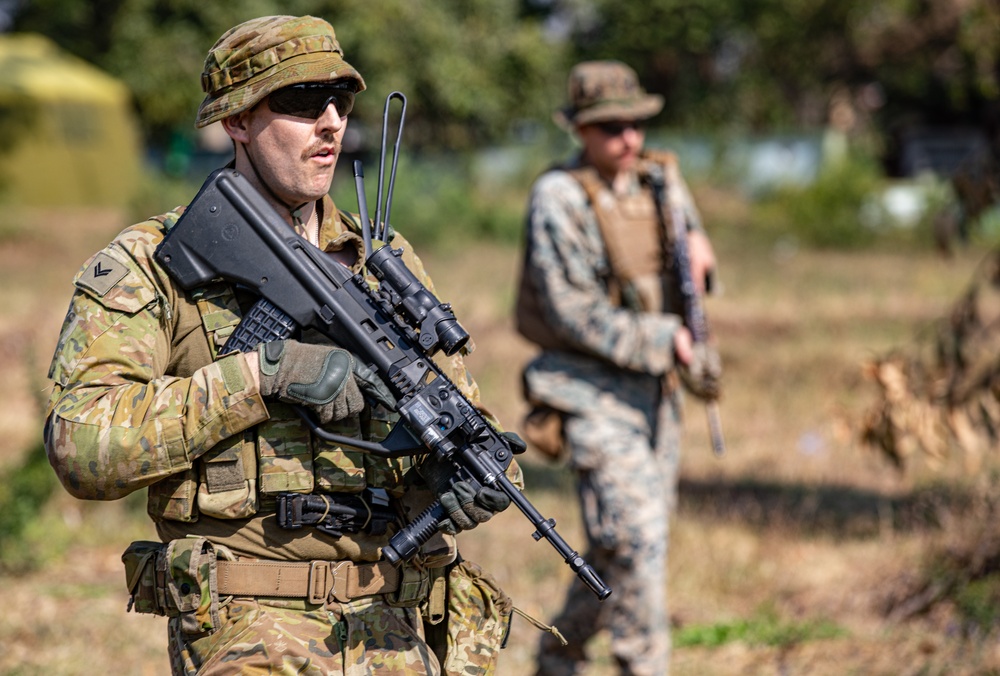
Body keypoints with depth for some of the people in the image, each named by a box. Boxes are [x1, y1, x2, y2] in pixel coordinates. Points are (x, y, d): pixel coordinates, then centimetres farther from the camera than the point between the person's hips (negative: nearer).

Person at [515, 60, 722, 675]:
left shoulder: (661, 178, 6)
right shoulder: (559, 199, -14)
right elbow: (573, 312, -18)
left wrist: (697, 249, -6)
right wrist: (662, 341, -18)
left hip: (656, 387, 7)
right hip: (595, 389, -7)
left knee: (628, 540, 13)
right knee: (636, 537, -13)